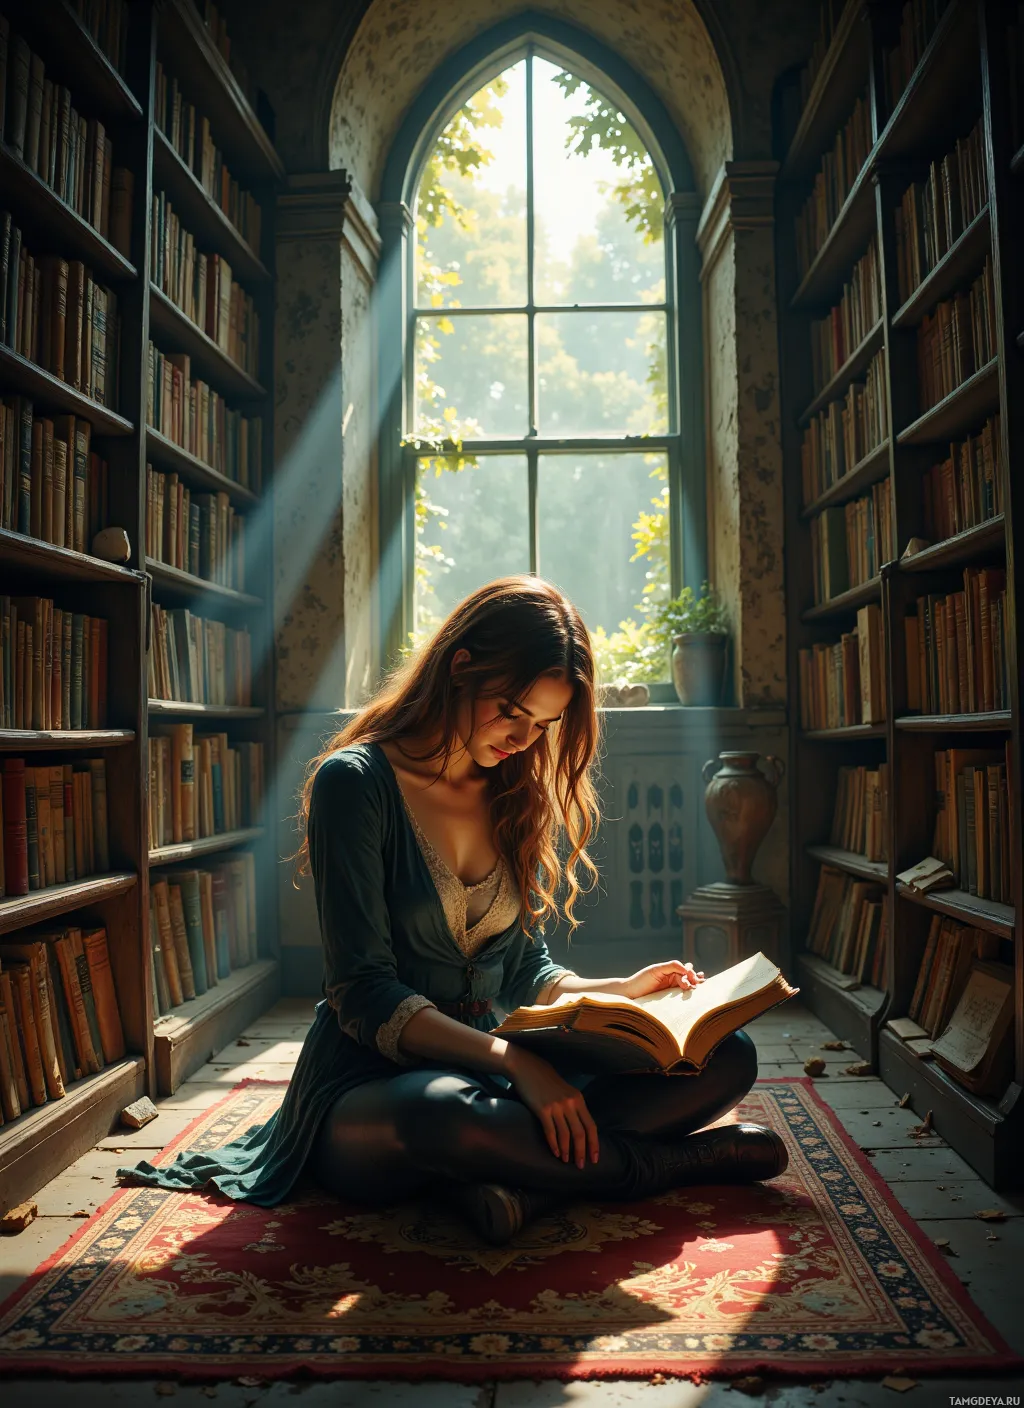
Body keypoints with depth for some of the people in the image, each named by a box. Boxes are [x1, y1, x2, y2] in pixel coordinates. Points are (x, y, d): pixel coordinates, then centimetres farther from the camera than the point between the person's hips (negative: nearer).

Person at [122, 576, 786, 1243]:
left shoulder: (518, 798, 10)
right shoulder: (356, 781, -10)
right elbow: (363, 996, -16)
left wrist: (622, 991, -3)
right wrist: (513, 1060, -26)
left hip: (489, 1075, 6)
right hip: (368, 1090, -5)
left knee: (729, 1056, -11)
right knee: (446, 1113, -42)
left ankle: (516, 1180, -25)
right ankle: (681, 1160, -17)